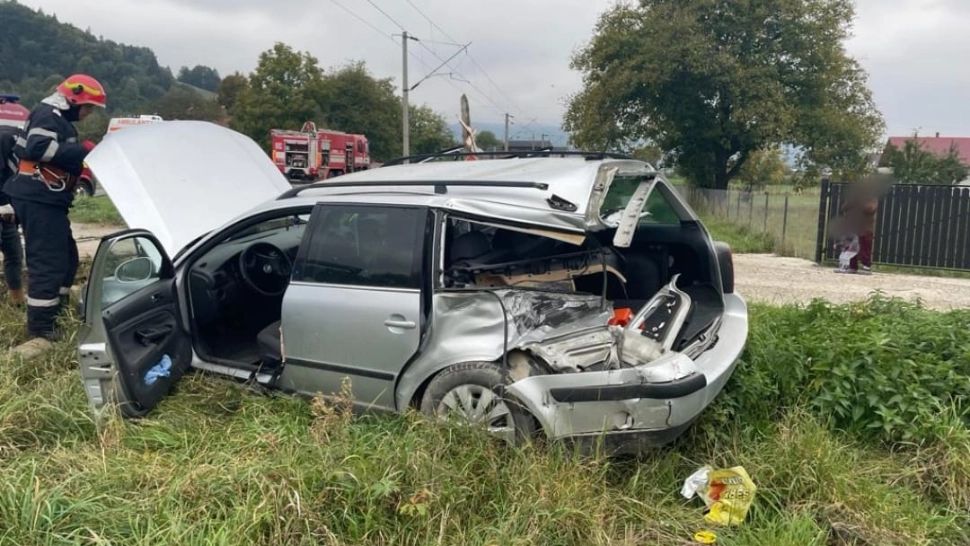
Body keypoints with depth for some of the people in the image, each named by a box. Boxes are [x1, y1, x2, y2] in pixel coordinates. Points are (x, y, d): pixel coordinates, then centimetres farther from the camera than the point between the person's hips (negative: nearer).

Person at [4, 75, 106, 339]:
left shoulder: (60, 118, 23)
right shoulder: (48, 114, -10)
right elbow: (38, 148, -26)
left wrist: (81, 164, 8)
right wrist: (82, 150, -22)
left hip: (46, 200, 11)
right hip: (38, 200, -11)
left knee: (66, 256, 16)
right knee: (47, 260, -11)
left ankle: (53, 311, 26)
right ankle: (40, 324, -6)